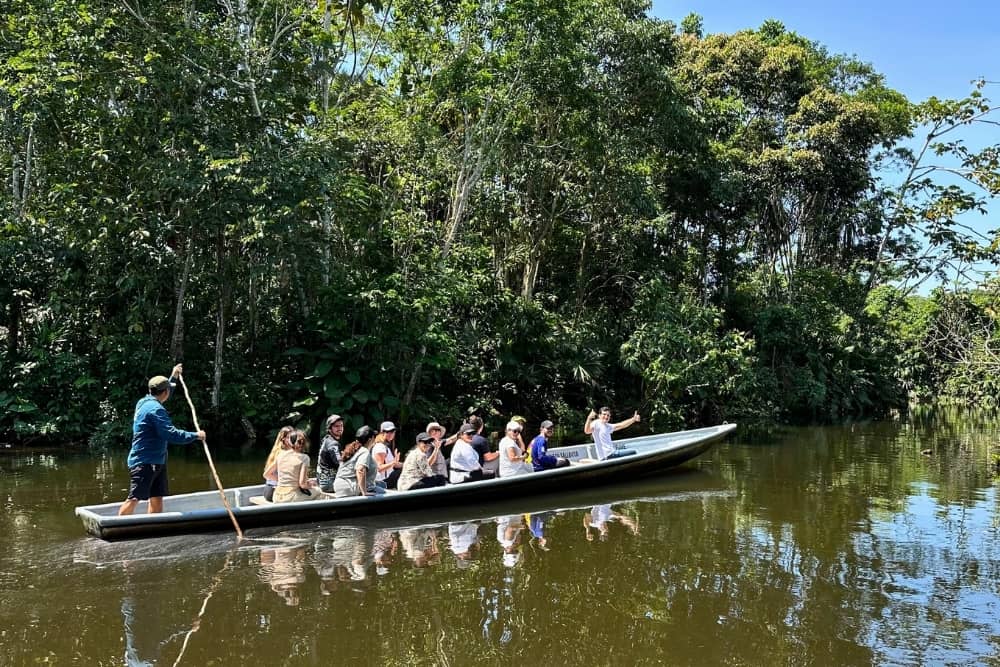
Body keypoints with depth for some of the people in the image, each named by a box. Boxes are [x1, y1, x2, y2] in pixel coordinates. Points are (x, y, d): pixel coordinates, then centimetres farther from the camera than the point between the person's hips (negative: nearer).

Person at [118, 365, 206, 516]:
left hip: (155, 462, 10)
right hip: (144, 462, -10)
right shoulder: (156, 409, -18)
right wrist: (195, 435, -16)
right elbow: (171, 434, -25)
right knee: (134, 498, -12)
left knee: (157, 498, 10)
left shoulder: (144, 402, 12)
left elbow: (161, 394, 36)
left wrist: (173, 376, 42)